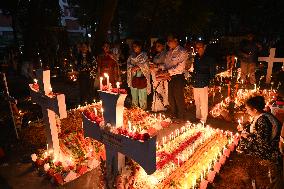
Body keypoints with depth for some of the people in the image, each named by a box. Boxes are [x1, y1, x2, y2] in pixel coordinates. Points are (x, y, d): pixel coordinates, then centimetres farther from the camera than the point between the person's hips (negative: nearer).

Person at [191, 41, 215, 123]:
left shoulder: (209, 59, -1)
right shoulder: (196, 58, 13)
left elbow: (212, 74, 1)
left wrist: (207, 80, -3)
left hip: (203, 84, -6)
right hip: (195, 84, 6)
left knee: (204, 103, -2)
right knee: (197, 103, 15)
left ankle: (203, 121, 7)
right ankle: (197, 118, 29)